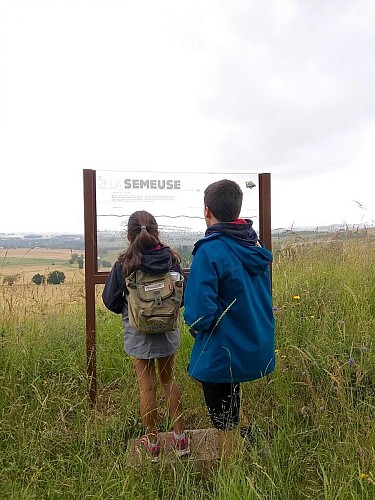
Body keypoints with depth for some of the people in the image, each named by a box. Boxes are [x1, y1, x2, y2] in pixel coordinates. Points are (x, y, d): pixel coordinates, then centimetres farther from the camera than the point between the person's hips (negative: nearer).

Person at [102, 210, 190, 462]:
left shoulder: (124, 264, -15)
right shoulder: (171, 259, -10)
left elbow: (110, 300, -8)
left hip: (139, 335, -2)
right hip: (168, 333, 3)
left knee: (147, 387, 13)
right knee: (168, 380, 21)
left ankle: (152, 443, 31)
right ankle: (180, 438, 32)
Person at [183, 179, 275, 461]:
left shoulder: (210, 251, -24)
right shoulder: (257, 247, 0)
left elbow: (200, 313, -28)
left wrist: (196, 327, -7)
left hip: (222, 353, -7)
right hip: (258, 349, 7)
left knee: (225, 423, 15)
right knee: (231, 417, 29)